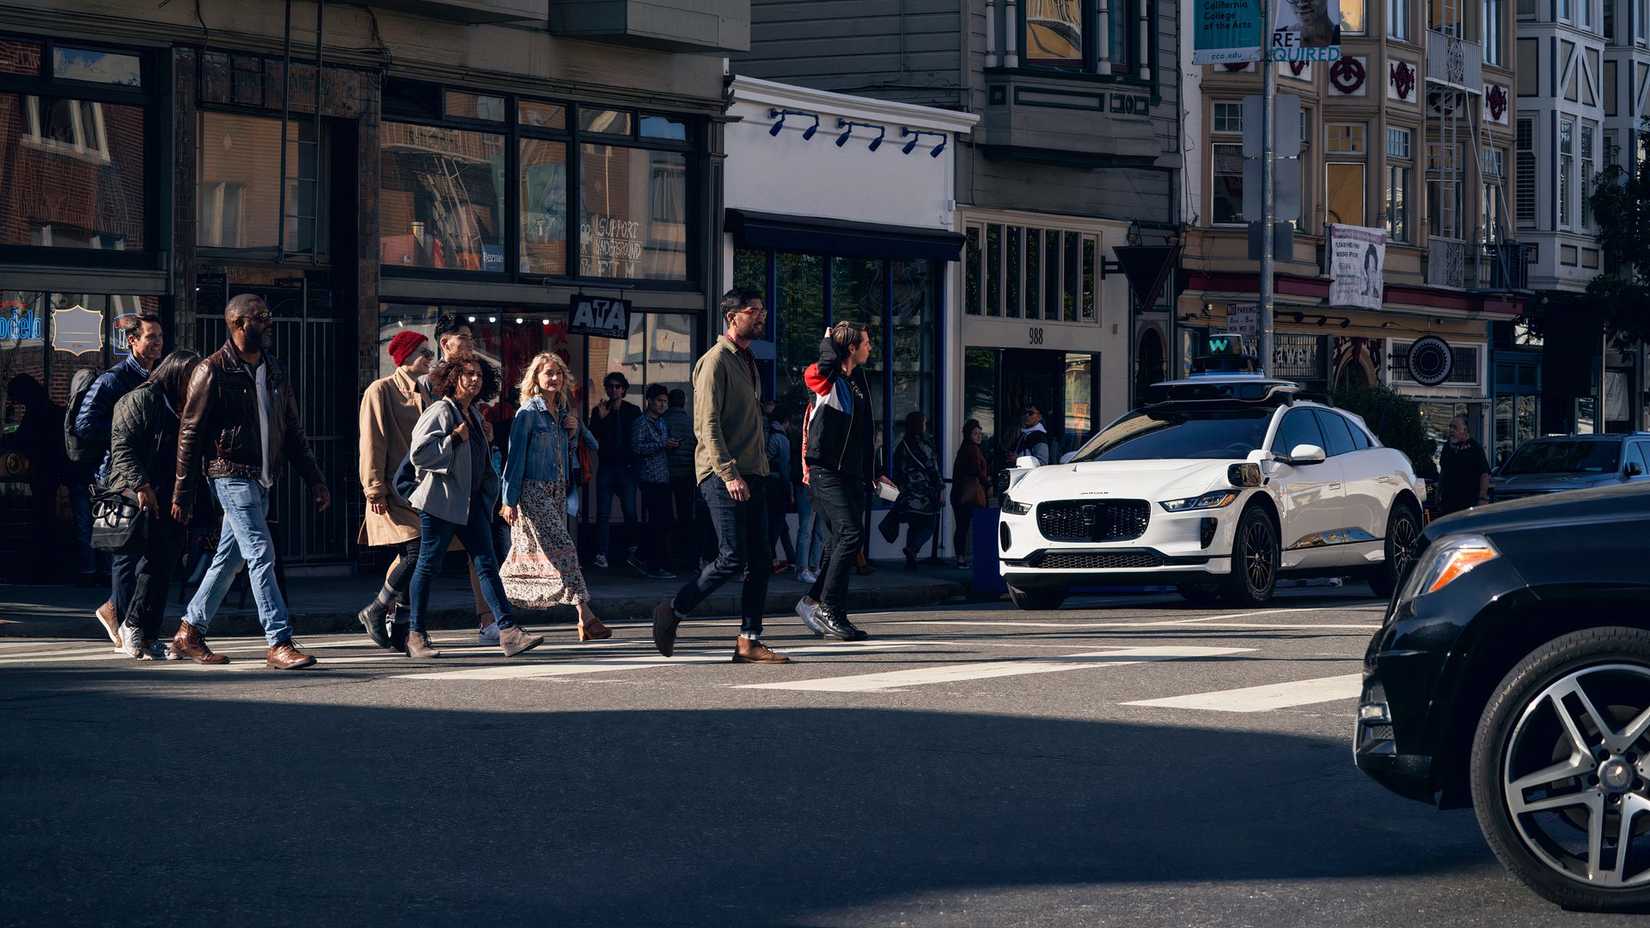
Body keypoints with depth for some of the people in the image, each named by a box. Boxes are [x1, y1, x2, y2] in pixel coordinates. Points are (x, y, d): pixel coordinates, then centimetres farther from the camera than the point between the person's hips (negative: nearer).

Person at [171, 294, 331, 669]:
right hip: (232, 474, -7)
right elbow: (189, 434, -7)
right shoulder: (213, 371, -8)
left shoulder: (274, 372, 14)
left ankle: (189, 632, 23)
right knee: (261, 554, -13)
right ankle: (279, 643, -15)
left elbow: (293, 432, 18)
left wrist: (315, 480, 11)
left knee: (229, 559, 12)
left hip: (262, 480, 7)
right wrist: (183, 494, -8)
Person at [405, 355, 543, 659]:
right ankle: (416, 635, 12)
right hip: (441, 501, -7)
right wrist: (455, 438, -17)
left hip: (472, 501, 7)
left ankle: (508, 632, -10)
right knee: (428, 565, 2)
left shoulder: (474, 414, 16)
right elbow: (419, 452, -19)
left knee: (487, 564, -2)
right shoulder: (440, 411, -9)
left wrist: (488, 490, 19)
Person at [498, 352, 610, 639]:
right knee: (562, 548, -14)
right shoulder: (528, 412, -6)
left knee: (527, 555, 8)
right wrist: (510, 500, -11)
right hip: (532, 490, -7)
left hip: (557, 491, 7)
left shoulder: (562, 412, 14)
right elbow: (515, 456, -8)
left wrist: (575, 430, 1)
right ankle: (585, 618, -17)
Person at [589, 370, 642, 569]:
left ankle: (632, 550, 13)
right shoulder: (598, 410, 8)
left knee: (630, 512, 0)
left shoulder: (633, 411, 8)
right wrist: (601, 418, -12)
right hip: (606, 466, 0)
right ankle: (601, 554, -10)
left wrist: (632, 459, 0)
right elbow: (592, 436, 0)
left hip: (626, 467, 0)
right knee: (603, 513, -6)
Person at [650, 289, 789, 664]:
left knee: (761, 559, 3)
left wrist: (759, 469, 17)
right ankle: (673, 611, 5)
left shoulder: (748, 362, 20)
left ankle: (749, 641, 6)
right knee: (732, 558, -11)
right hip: (722, 475, -9)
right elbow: (707, 425, -16)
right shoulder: (716, 361, -9)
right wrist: (728, 473, -22)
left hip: (750, 474, 9)